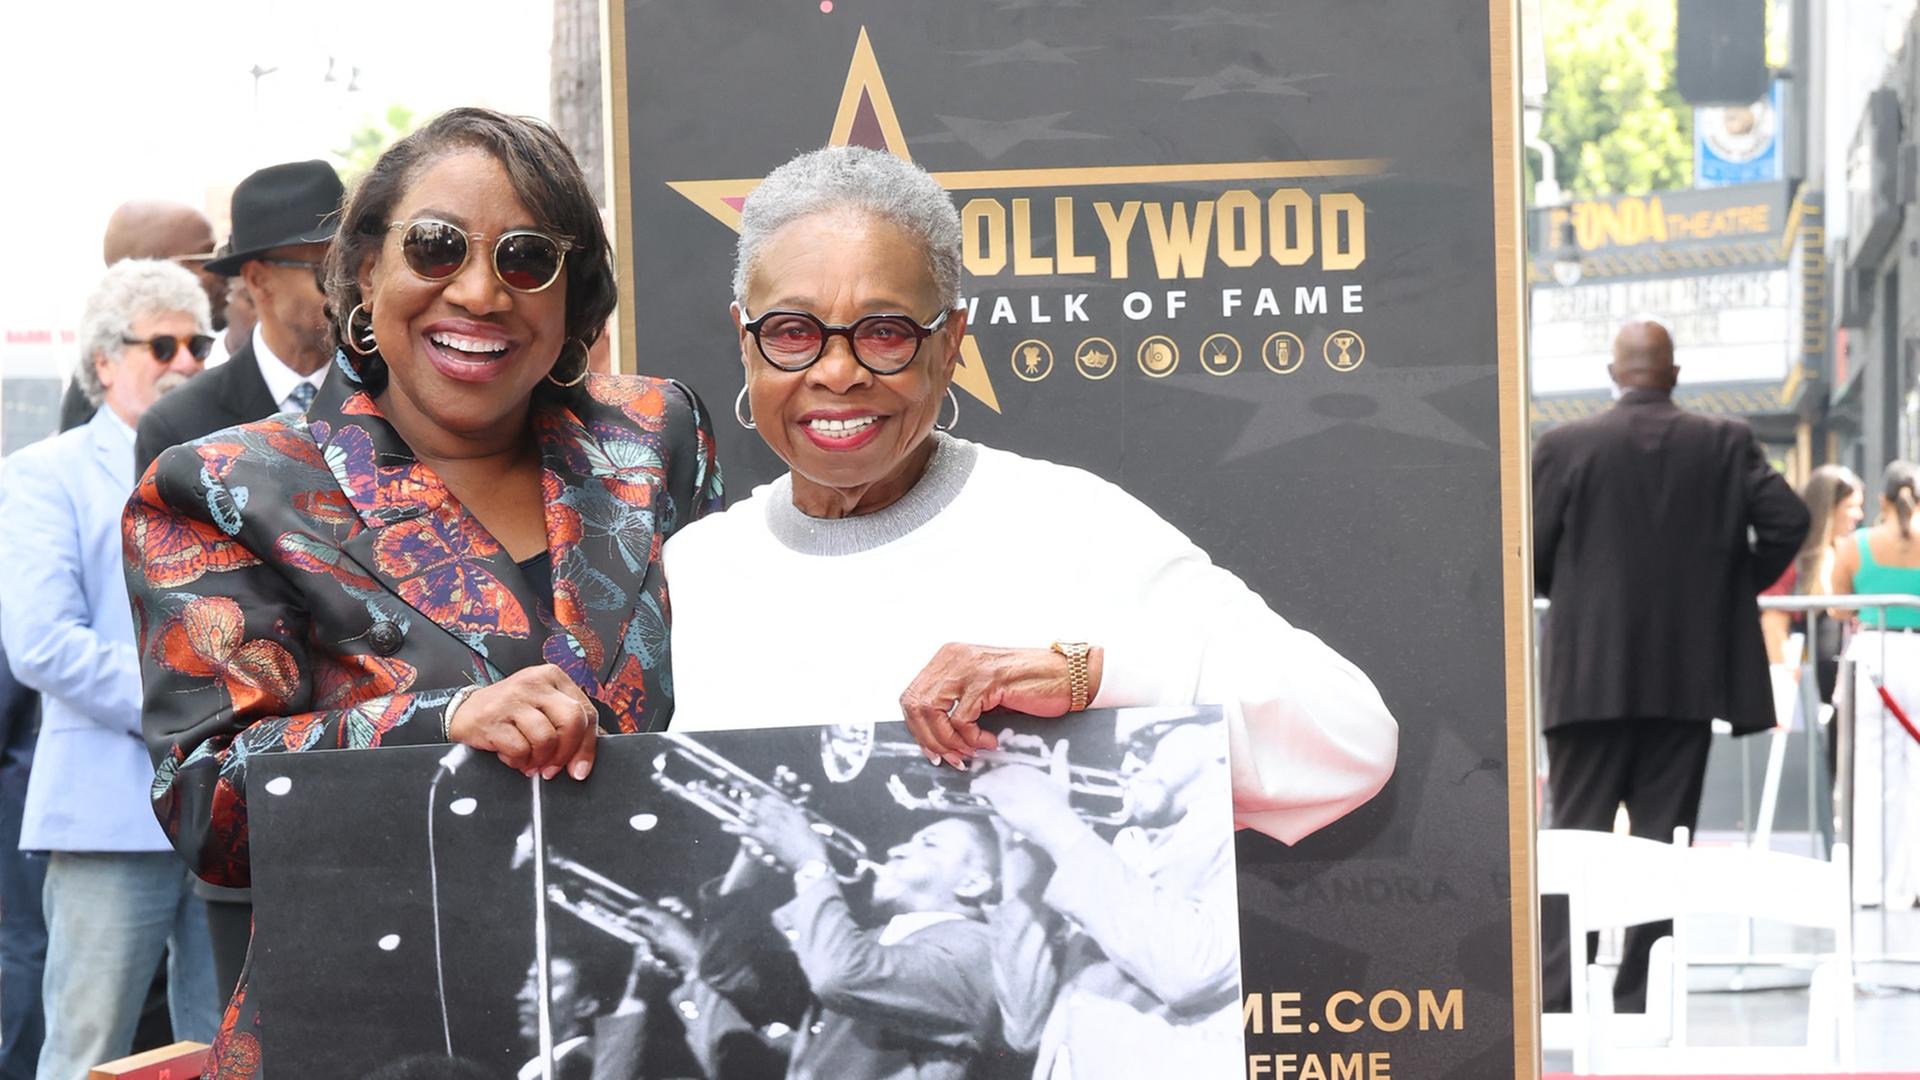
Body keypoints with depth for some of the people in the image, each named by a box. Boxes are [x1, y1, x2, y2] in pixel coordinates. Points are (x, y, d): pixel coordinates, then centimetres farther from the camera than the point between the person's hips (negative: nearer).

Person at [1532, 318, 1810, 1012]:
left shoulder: (1565, 447, -4)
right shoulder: (1727, 444, 1)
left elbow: (1531, 556, -5)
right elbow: (1787, 520, -5)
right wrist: (1735, 588, 9)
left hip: (1591, 673, -1)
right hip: (1689, 674, 1)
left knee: (1576, 832, 4)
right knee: (1664, 835, 7)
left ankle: (1554, 992, -3)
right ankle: (1640, 998, 5)